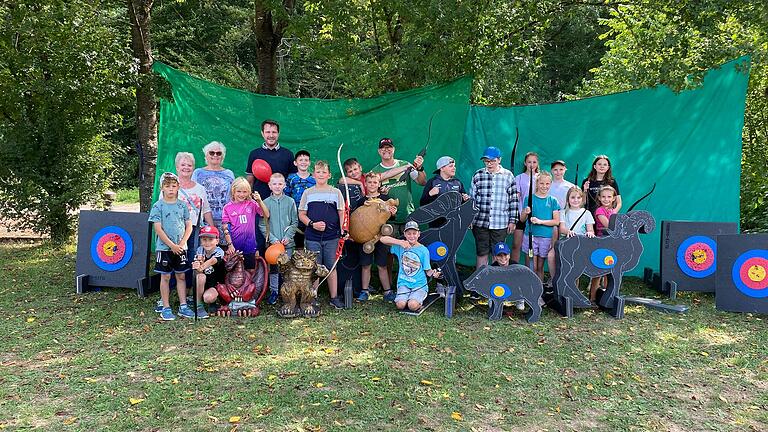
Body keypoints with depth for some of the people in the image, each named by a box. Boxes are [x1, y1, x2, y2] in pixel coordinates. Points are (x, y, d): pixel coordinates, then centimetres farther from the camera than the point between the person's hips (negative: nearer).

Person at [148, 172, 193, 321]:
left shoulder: (182, 205, 5)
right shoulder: (158, 206, -5)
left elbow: (189, 226, 5)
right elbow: (158, 229, -9)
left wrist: (182, 243, -7)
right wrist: (172, 245, -14)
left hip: (180, 248, 3)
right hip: (164, 247, -3)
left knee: (181, 276, 8)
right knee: (165, 277, 4)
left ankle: (183, 306, 15)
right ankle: (166, 308, 12)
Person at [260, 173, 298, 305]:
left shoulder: (290, 202, 2)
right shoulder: (266, 203, 1)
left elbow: (295, 222, 4)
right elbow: (262, 224, 0)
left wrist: (288, 236, -9)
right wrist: (272, 238, -10)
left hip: (288, 243, 0)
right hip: (272, 242, 0)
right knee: (273, 268, 7)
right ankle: (274, 291, 19)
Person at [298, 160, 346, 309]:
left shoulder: (336, 192, 4)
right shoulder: (308, 193, 5)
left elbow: (342, 213, 4)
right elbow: (301, 214, 6)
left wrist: (343, 230, -9)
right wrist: (312, 224, -11)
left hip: (331, 237, 0)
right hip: (312, 237, 0)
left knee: (331, 267, 7)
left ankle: (334, 297, 16)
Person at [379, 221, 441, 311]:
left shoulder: (423, 250, -1)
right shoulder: (400, 246, 2)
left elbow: (427, 270, 2)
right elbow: (382, 239, -8)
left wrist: (433, 273, -22)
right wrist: (400, 242, -19)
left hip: (419, 284, -1)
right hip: (404, 283, 1)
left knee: (413, 306, -26)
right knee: (400, 305, -23)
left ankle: (419, 301, 8)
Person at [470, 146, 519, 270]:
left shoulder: (508, 176, 3)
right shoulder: (478, 175, 4)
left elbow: (513, 200, 5)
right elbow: (471, 198, 8)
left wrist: (512, 221, 3)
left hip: (500, 224, 0)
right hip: (480, 222, 0)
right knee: (482, 253, 6)